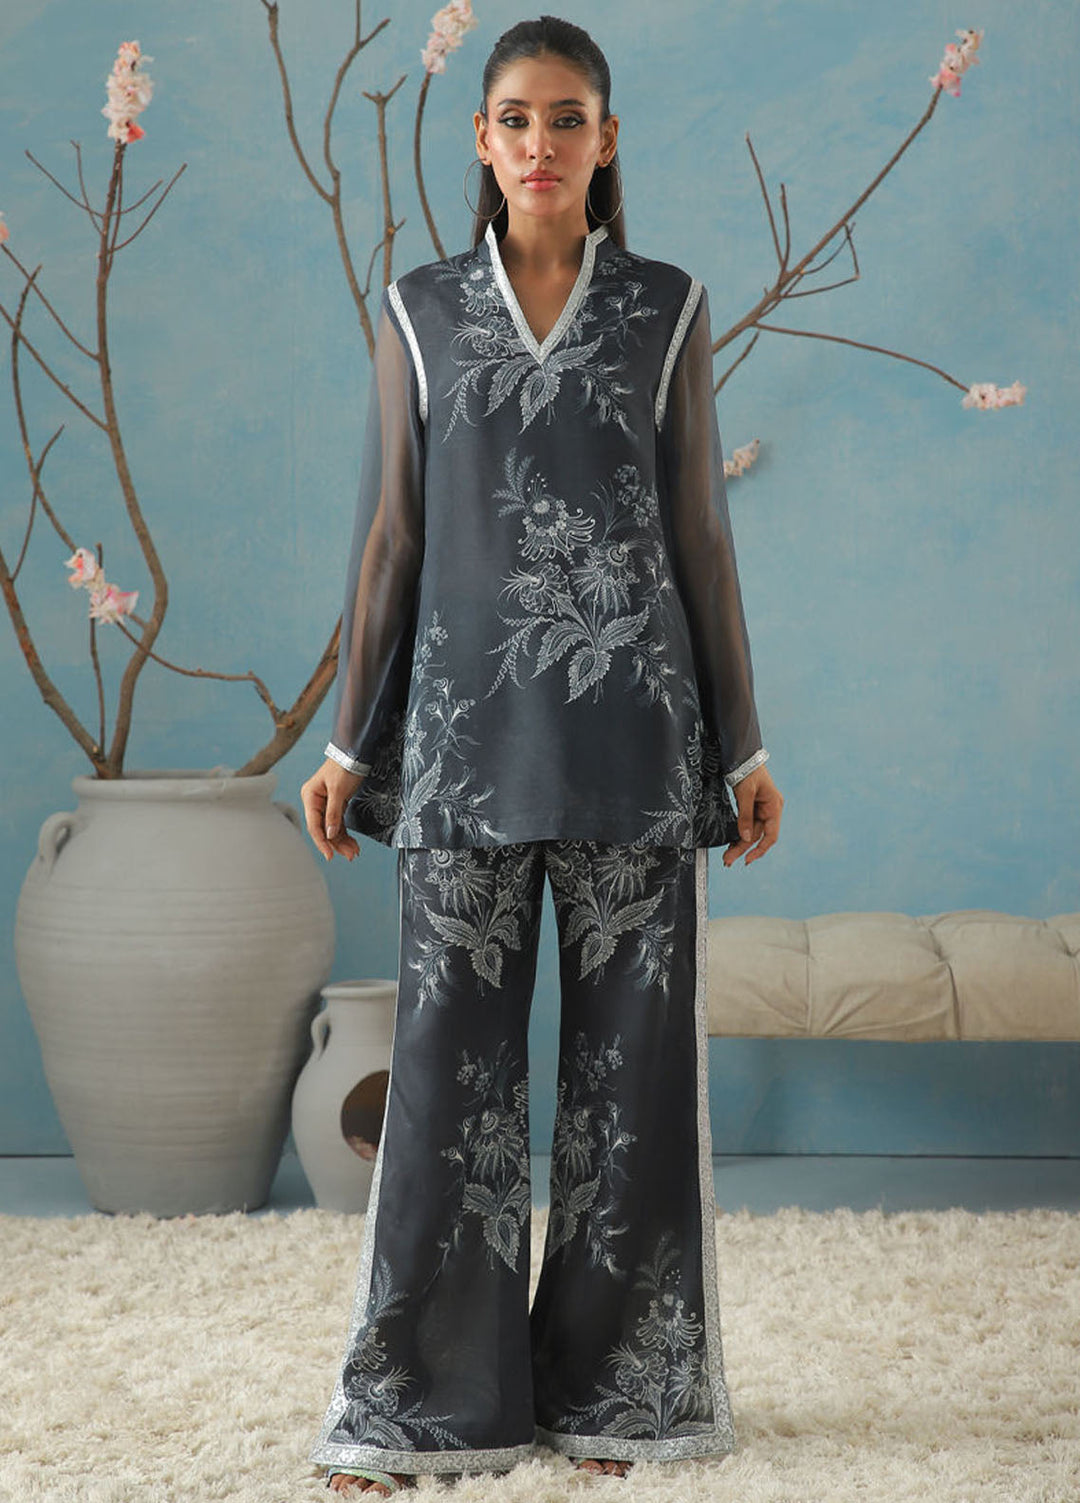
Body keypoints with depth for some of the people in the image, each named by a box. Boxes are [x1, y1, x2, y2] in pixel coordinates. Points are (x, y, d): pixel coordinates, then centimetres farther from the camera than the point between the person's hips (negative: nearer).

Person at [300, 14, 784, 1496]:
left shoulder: (667, 308, 6)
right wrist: (351, 739, 4)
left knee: (633, 1052, 2)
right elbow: (391, 534, 8)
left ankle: (617, 1381, 14)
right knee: (451, 1055, -1)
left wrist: (742, 745, 3)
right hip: (468, 725, 0)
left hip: (631, 729, 0)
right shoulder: (422, 311, 7)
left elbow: (699, 531, 6)